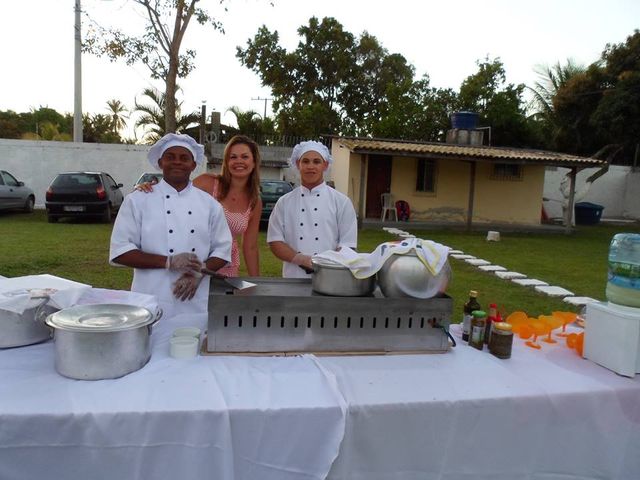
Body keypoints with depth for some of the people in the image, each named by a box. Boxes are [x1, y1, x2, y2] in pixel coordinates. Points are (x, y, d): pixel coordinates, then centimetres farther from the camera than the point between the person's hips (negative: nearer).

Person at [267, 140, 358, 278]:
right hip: (293, 278, 1)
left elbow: (347, 245, -1)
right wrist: (302, 259, -14)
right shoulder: (284, 202, 5)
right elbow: (275, 241, 1)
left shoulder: (341, 201, 1)